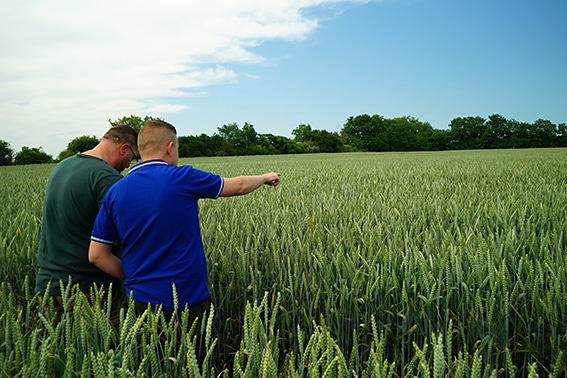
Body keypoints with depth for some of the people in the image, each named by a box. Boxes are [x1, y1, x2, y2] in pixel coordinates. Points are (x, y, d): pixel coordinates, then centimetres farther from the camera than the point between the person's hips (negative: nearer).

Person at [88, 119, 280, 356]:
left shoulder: (115, 193, -1)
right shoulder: (182, 178, -12)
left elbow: (96, 255, 2)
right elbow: (239, 186, 2)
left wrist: (134, 276, 12)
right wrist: (265, 178, 22)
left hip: (143, 301, 4)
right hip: (188, 299, -4)